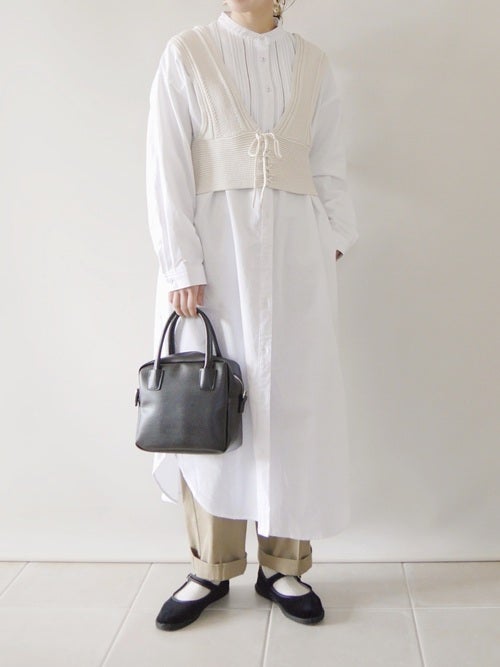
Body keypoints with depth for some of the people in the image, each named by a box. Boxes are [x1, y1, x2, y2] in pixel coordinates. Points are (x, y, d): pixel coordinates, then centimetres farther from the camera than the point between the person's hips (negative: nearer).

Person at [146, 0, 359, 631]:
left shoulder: (311, 63, 13)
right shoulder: (187, 53, 5)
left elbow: (330, 168, 14)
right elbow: (166, 166, -2)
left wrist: (333, 242, 5)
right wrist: (181, 266, -9)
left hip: (295, 249, 2)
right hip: (214, 245, -2)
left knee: (293, 402, 3)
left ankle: (284, 566, 16)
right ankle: (211, 568, 16)